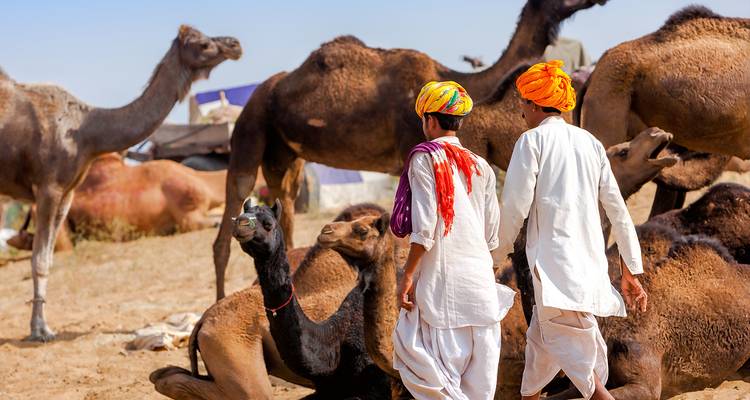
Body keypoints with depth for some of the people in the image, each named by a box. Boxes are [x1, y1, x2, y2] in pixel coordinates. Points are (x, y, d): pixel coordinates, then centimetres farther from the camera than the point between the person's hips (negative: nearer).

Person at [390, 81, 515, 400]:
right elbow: (492, 234, 11)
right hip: (480, 274, 6)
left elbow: (424, 228, -12)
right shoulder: (480, 166, 11)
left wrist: (407, 275, -8)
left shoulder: (425, 158, -5)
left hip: (441, 276, -6)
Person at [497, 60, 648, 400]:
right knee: (539, 338, 23)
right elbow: (617, 209, 12)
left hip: (554, 260, -7)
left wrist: (495, 256, 6)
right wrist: (631, 270, 16)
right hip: (591, 261, 7)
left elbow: (514, 207, -8)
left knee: (571, 351, -12)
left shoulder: (532, 141, -3)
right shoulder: (589, 142, 14)